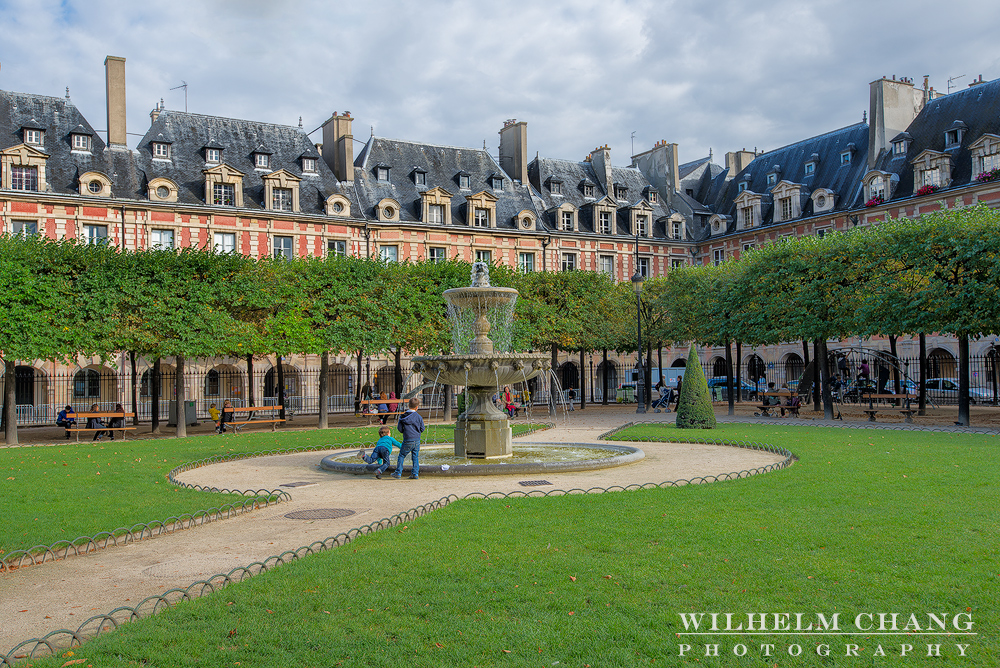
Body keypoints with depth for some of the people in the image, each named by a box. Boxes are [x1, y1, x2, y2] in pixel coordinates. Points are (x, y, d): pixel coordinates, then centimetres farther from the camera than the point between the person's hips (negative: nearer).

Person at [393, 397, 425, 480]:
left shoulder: (403, 417, -4)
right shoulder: (418, 417, -4)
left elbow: (400, 429, -1)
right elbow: (422, 429, 2)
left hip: (407, 441, -1)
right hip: (417, 440, 1)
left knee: (402, 455, 11)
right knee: (415, 457, 11)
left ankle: (398, 473, 10)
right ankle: (415, 473, 9)